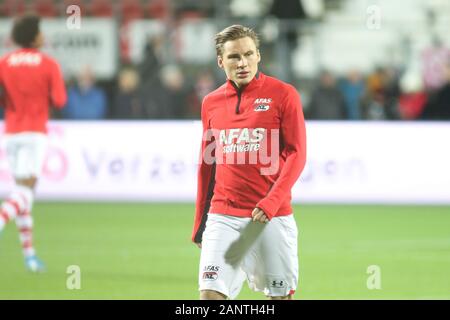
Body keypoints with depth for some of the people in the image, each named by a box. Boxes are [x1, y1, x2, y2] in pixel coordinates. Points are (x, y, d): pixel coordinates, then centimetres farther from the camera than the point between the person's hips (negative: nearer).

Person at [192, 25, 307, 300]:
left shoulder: (283, 94, -1)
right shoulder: (211, 103, 11)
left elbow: (296, 154, -5)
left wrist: (272, 202, -17)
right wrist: (199, 225, 19)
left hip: (272, 216, -2)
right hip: (223, 216, 2)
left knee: (280, 296, 4)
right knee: (210, 294, -10)